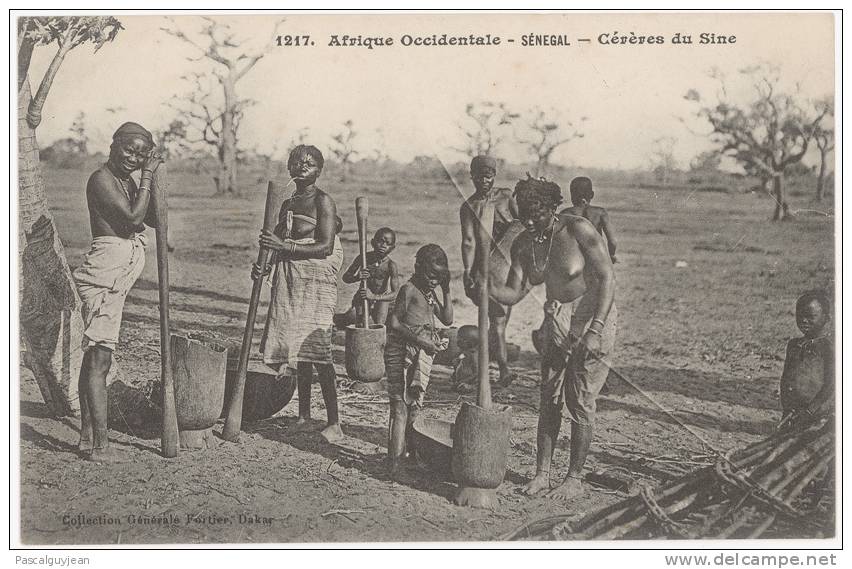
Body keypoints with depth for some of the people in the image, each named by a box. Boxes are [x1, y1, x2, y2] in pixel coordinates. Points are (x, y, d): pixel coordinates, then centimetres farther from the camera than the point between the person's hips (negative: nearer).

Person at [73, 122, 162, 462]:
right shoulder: (102, 179, -12)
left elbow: (153, 220, 12)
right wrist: (147, 179, -12)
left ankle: (87, 437, 21)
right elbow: (133, 217, -21)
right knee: (99, 360, -10)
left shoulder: (128, 182, 16)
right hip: (103, 277, -10)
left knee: (94, 358, 13)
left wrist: (150, 179, 3)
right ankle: (100, 445, -10)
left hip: (115, 280, 10)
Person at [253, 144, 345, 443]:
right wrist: (265, 266, -1)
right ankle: (303, 416, 16)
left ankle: (334, 424, -8)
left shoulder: (323, 201, -5)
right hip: (289, 280, 7)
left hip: (316, 282, -7)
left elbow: (325, 247, -14)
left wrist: (285, 245, -18)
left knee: (316, 351, -11)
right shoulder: (287, 204, 16)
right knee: (297, 351, 7)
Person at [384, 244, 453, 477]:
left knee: (414, 407, 15)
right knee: (400, 408, -10)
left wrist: (446, 290, 6)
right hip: (403, 354, -9)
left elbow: (447, 319, 14)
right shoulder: (409, 290, -11)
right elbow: (394, 323, -15)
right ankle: (394, 463, -11)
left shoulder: (429, 293, 15)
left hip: (423, 356, 9)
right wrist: (419, 340, -22)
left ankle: (407, 450, 27)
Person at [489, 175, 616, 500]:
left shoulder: (577, 230, -20)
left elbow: (607, 278, -19)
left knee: (580, 401, -3)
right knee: (549, 399, 6)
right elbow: (513, 293, -2)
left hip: (594, 317, -6)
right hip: (557, 321, 6)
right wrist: (487, 287, -25)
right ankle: (542, 474, 16)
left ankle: (575, 479, 9)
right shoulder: (523, 245, -3)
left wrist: (594, 332, -26)